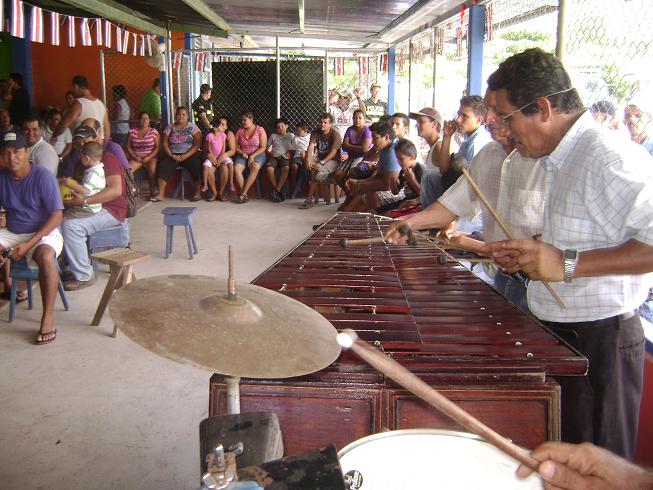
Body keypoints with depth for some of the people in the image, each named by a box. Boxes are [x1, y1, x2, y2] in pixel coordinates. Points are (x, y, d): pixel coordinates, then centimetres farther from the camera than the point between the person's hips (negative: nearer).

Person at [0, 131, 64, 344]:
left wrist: (29, 244, -22)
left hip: (43, 232, -5)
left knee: (45, 256, -36)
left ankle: (48, 317, -27)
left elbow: (56, 216, -15)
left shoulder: (43, 177, -13)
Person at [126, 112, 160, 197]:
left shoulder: (153, 131, 5)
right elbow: (128, 147, 8)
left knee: (152, 168, -35)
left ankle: (153, 189, -17)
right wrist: (134, 157, -7)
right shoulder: (132, 132, 10)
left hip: (151, 157, -2)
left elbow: (158, 147, 0)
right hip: (136, 157, 2)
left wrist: (149, 157, -12)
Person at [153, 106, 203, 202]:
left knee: (196, 165, -33)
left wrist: (185, 156, -17)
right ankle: (161, 194, -26)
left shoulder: (193, 127, 3)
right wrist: (171, 155, -12)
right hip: (173, 154, 3)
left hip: (190, 154, -2)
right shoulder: (170, 128, 12)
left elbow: (197, 144, -7)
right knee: (163, 165, -24)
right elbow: (164, 143, 6)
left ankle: (197, 193, -26)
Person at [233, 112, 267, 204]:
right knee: (236, 169, -28)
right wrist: (242, 153, -10)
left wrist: (252, 156, -17)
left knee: (255, 167, -36)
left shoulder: (260, 130, -2)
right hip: (242, 155, 3)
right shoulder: (240, 131, 9)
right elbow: (236, 146, 9)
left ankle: (243, 193, -33)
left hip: (257, 154, -3)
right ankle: (245, 195, -24)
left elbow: (263, 147, -7)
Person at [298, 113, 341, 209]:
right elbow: (311, 147, -10)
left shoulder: (335, 134, -11)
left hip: (332, 160, -5)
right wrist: (309, 159, -29)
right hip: (320, 158, 5)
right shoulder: (316, 132, 4)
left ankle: (309, 200, -23)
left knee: (319, 171, -33)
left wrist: (321, 162, -29)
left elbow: (333, 152, -18)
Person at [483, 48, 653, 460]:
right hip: (561, 334, 10)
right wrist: (530, 254, 9)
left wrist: (568, 264, -30)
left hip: (599, 338, -10)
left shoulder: (609, 157, -20)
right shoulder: (563, 158, 13)